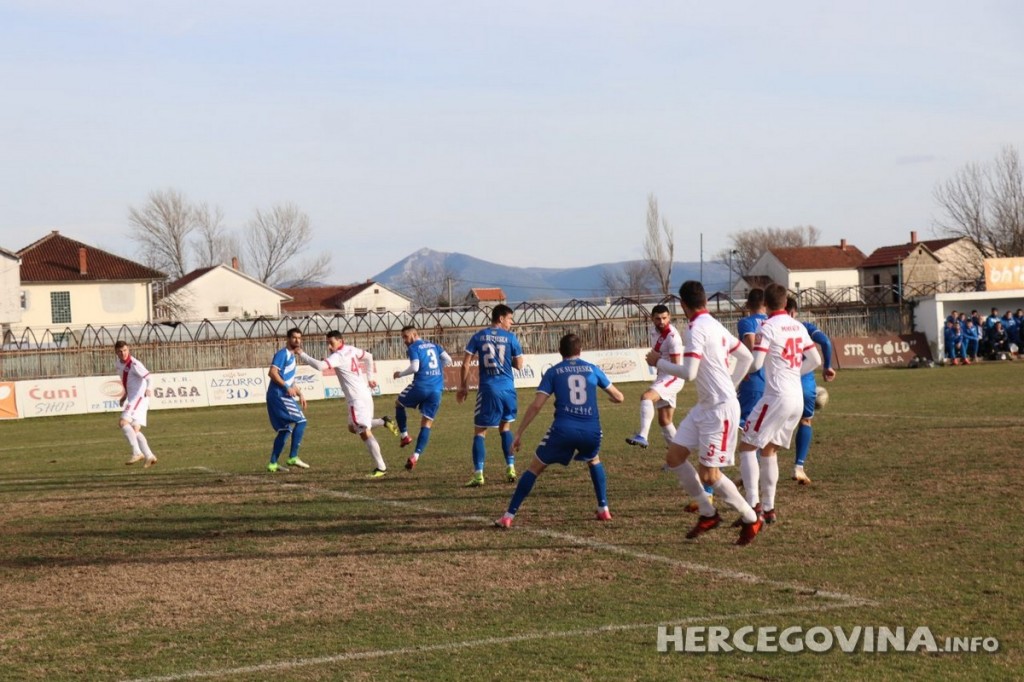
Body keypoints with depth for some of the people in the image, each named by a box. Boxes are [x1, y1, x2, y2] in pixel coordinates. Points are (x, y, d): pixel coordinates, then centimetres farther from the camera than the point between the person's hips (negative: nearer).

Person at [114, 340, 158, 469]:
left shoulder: (134, 364, -14)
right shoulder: (118, 363, 11)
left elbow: (147, 376, -25)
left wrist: (149, 388, -43)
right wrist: (125, 395, 23)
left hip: (139, 397, -9)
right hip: (132, 398, 9)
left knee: (123, 422, -20)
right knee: (134, 430, 6)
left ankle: (137, 452, -20)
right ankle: (149, 456, 8)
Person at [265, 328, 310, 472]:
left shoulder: (291, 356, 21)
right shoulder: (282, 354, -9)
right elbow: (272, 372, -22)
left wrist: (300, 394, 25)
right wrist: (287, 387, -24)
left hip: (283, 396, 10)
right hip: (279, 395, -10)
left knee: (284, 430, 11)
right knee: (300, 421, -13)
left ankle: (273, 464, 13)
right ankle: (293, 457, -11)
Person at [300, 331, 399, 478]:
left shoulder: (338, 356, -16)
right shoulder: (351, 349, 10)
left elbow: (320, 365, -31)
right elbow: (368, 357, 27)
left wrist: (302, 354, -22)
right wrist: (370, 377, 28)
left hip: (357, 399, -9)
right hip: (364, 394, 9)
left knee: (364, 432, -8)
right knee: (353, 428, 22)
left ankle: (381, 467, -9)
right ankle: (383, 422, 15)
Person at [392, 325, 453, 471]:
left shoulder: (413, 348, -1)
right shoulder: (434, 346, 18)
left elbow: (415, 367, -14)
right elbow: (448, 360, 10)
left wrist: (400, 374, 1)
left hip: (421, 386, -5)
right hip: (436, 390, 5)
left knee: (399, 403, 25)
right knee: (427, 424, 5)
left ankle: (404, 436, 18)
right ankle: (416, 456, -7)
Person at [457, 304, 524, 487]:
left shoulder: (478, 337, 2)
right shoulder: (510, 338, 0)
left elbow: (465, 364, 0)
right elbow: (519, 365, 4)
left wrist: (463, 387, 10)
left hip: (488, 389, -1)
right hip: (507, 389, 1)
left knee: (479, 431, 3)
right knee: (505, 427, 21)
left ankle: (478, 474, -7)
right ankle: (510, 468, 18)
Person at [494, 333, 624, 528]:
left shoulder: (553, 372, 9)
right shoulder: (592, 369, 14)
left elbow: (536, 405, -1)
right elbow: (618, 397, 21)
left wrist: (519, 434, 3)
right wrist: (611, 396, 46)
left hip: (563, 429, -2)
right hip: (591, 430, 2)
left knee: (535, 468, 12)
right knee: (594, 462, 34)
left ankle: (508, 516, 5)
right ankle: (604, 510, 28)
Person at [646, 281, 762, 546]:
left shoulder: (697, 329, -16)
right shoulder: (715, 326, 12)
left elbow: (688, 373, -23)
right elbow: (746, 358, 20)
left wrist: (658, 362, -8)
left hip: (721, 409, -10)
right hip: (704, 407, 10)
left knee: (708, 474, -7)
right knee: (674, 457, 6)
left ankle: (750, 519, 8)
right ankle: (708, 514, 14)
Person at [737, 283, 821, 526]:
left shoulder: (768, 327, -10)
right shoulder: (798, 327, 12)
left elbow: (755, 363, -15)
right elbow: (815, 360, 16)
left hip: (777, 396, -7)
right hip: (798, 399, 7)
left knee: (747, 446, -2)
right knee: (769, 450, 17)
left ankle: (753, 508, -12)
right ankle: (769, 508, 14)